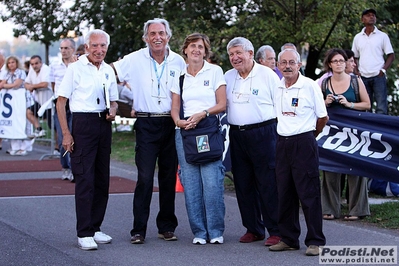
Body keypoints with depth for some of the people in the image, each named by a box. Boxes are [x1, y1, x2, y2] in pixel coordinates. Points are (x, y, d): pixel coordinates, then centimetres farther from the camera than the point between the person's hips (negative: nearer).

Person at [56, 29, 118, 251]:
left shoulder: (108, 70, 13)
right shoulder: (76, 68, -4)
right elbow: (61, 102, -5)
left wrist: (113, 111, -1)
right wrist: (66, 133, -12)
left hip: (104, 125, 6)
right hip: (83, 123, -6)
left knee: (102, 180, 9)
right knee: (85, 179, -8)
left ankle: (95, 228, 20)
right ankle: (84, 234, -5)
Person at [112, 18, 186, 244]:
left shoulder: (178, 62, 6)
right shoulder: (135, 60, -1)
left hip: (171, 124, 2)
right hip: (146, 124, -2)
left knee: (169, 177, 7)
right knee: (145, 177, -8)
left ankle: (167, 226, 17)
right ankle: (139, 230, -3)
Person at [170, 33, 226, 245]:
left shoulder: (215, 71, 5)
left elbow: (222, 104, 0)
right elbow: (174, 108, 12)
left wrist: (202, 114, -15)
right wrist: (179, 121, -10)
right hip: (185, 131, 3)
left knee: (212, 182, -10)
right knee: (190, 184, 0)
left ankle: (215, 231, 0)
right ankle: (199, 231, 8)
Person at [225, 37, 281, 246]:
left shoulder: (267, 75, -2)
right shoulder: (228, 77, 12)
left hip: (262, 133, -5)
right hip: (237, 135, 5)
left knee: (268, 184, -6)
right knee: (243, 184, 8)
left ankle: (276, 231, 0)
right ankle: (253, 229, 18)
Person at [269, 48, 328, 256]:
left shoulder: (310, 86, -7)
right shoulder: (277, 88, 9)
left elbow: (323, 117, 1)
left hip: (304, 143, -6)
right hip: (282, 143, 6)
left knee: (309, 194, -5)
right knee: (285, 194, 9)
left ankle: (315, 241, 0)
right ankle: (288, 239, 18)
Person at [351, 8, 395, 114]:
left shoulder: (382, 36, 5)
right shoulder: (358, 37, 12)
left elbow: (391, 55, 4)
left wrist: (383, 70, -9)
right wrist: (356, 71, 2)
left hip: (378, 76, -3)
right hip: (363, 77, 3)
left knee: (381, 107, -9)